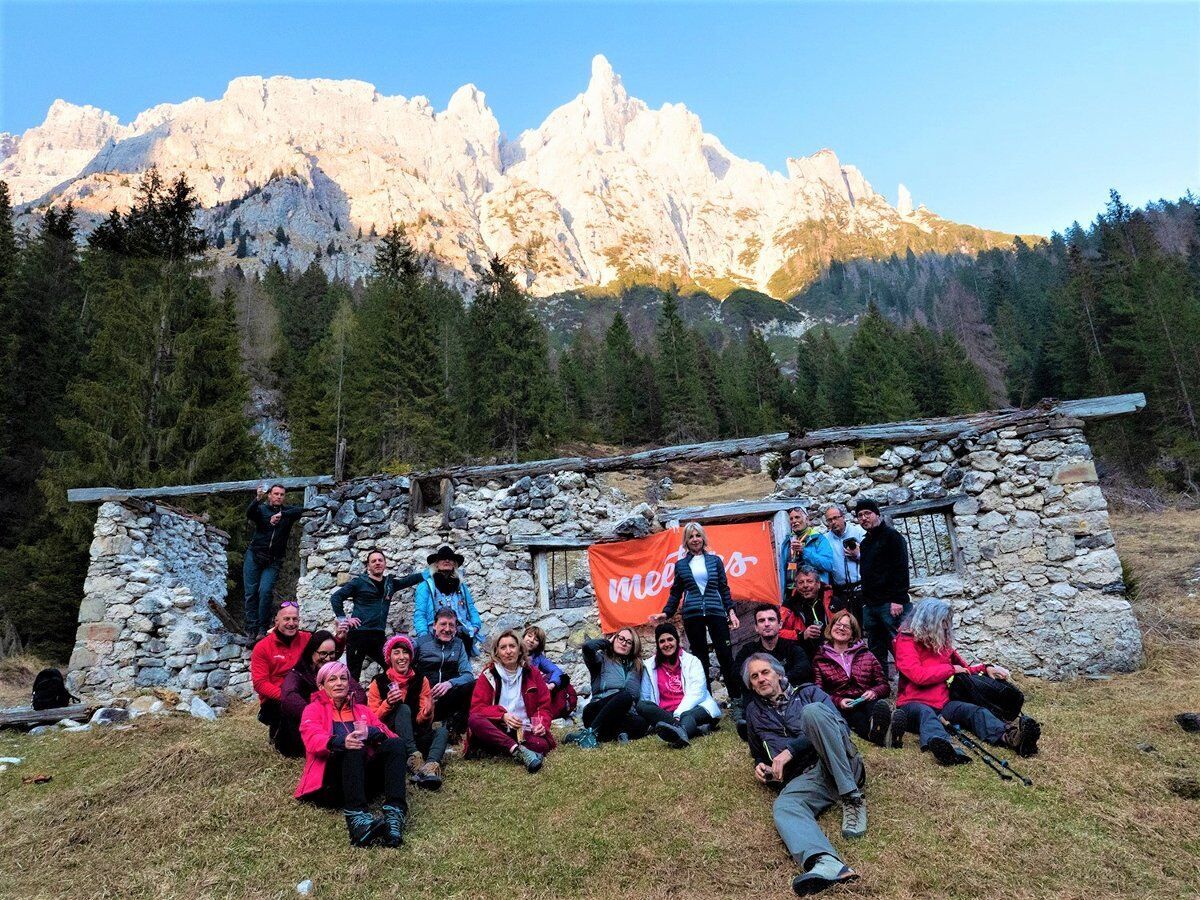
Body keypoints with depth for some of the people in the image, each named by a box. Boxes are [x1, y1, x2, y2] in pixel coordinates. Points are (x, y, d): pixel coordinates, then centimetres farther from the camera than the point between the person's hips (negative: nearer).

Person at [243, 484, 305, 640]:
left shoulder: (287, 511, 7)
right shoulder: (261, 509, 3)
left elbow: (300, 510, -14)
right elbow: (249, 513, -18)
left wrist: (281, 515, -28)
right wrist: (257, 499, -37)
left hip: (273, 561, 0)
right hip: (254, 556, 0)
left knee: (265, 592, -13)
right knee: (251, 592, -1)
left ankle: (262, 629, -8)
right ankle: (251, 627, 5)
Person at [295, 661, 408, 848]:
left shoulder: (363, 710, 28)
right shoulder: (313, 709, 18)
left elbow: (387, 734, 10)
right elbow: (313, 739, -6)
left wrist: (372, 732, -16)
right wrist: (341, 741, -30)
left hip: (363, 779, 3)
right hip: (331, 782, -3)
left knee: (396, 744, -24)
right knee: (354, 748, -33)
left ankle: (394, 813, -44)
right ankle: (358, 817, -54)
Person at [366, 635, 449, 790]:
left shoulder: (421, 680, 3)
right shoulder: (379, 682, -1)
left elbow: (424, 720, 2)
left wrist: (427, 713, -22)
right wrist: (388, 703, -22)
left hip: (416, 735, 2)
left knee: (442, 730, -27)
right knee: (403, 708, -29)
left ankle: (431, 766, -55)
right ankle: (414, 758, -43)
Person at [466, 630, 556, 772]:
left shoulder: (532, 673, 10)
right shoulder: (488, 675, 6)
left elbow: (544, 706, 10)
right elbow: (477, 708, -2)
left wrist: (542, 724, -13)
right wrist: (502, 715, -19)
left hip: (525, 731, 0)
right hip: (496, 730, 1)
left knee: (542, 745, -34)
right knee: (474, 720, -35)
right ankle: (519, 750, -42)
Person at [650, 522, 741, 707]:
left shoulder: (715, 560, 8)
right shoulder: (680, 565, 9)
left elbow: (724, 588, 9)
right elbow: (676, 592, 13)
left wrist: (731, 611, 1)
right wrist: (666, 613, 4)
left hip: (716, 613, 0)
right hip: (692, 615, 1)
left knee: (725, 654, -3)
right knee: (700, 657, 6)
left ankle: (736, 696, 7)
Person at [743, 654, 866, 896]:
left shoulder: (807, 692, 16)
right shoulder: (754, 712, 25)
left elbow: (839, 726, -1)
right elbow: (759, 755, 39)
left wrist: (790, 750, -10)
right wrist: (760, 767, 13)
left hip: (840, 767, -2)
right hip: (806, 778, 2)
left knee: (812, 711, -28)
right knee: (783, 806, -33)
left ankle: (852, 798, -26)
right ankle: (827, 864, -62)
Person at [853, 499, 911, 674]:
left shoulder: (891, 536, -3)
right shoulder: (865, 543, 20)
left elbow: (901, 568, -12)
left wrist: (898, 600, -19)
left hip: (891, 604, -8)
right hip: (870, 606, 8)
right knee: (876, 652, 9)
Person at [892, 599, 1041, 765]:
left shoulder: (942, 642, 21)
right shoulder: (905, 641, -2)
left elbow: (964, 668, 34)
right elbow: (918, 675, -16)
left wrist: (985, 668, 13)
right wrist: (951, 669, -3)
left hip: (943, 704, 7)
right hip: (914, 703, -6)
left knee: (976, 711, -22)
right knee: (925, 714, -40)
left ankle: (1009, 735, -53)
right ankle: (944, 746, -72)